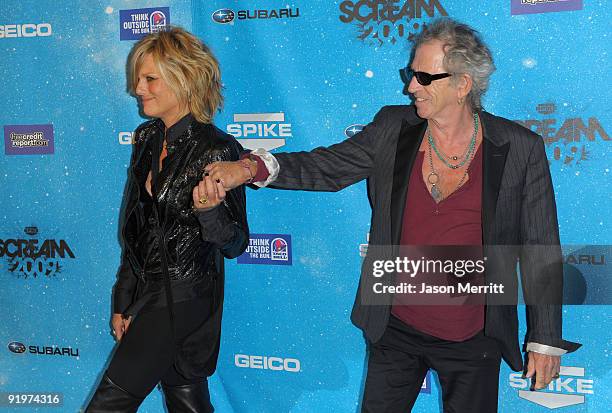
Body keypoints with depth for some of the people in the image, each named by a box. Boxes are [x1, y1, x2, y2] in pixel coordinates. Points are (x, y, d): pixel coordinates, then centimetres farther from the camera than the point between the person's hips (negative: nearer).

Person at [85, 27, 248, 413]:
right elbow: (136, 229, 13)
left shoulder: (218, 149, -16)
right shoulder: (148, 139, 6)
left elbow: (234, 244, -13)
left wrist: (207, 209, -34)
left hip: (183, 299, -7)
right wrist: (123, 302, 15)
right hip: (147, 291, 7)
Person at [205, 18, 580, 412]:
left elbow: (541, 250, -6)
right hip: (395, 327, 3)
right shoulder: (393, 128, -3)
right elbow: (327, 167, -1)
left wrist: (546, 340, -3)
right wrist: (254, 167, -18)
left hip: (474, 338, -2)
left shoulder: (521, 147, -10)